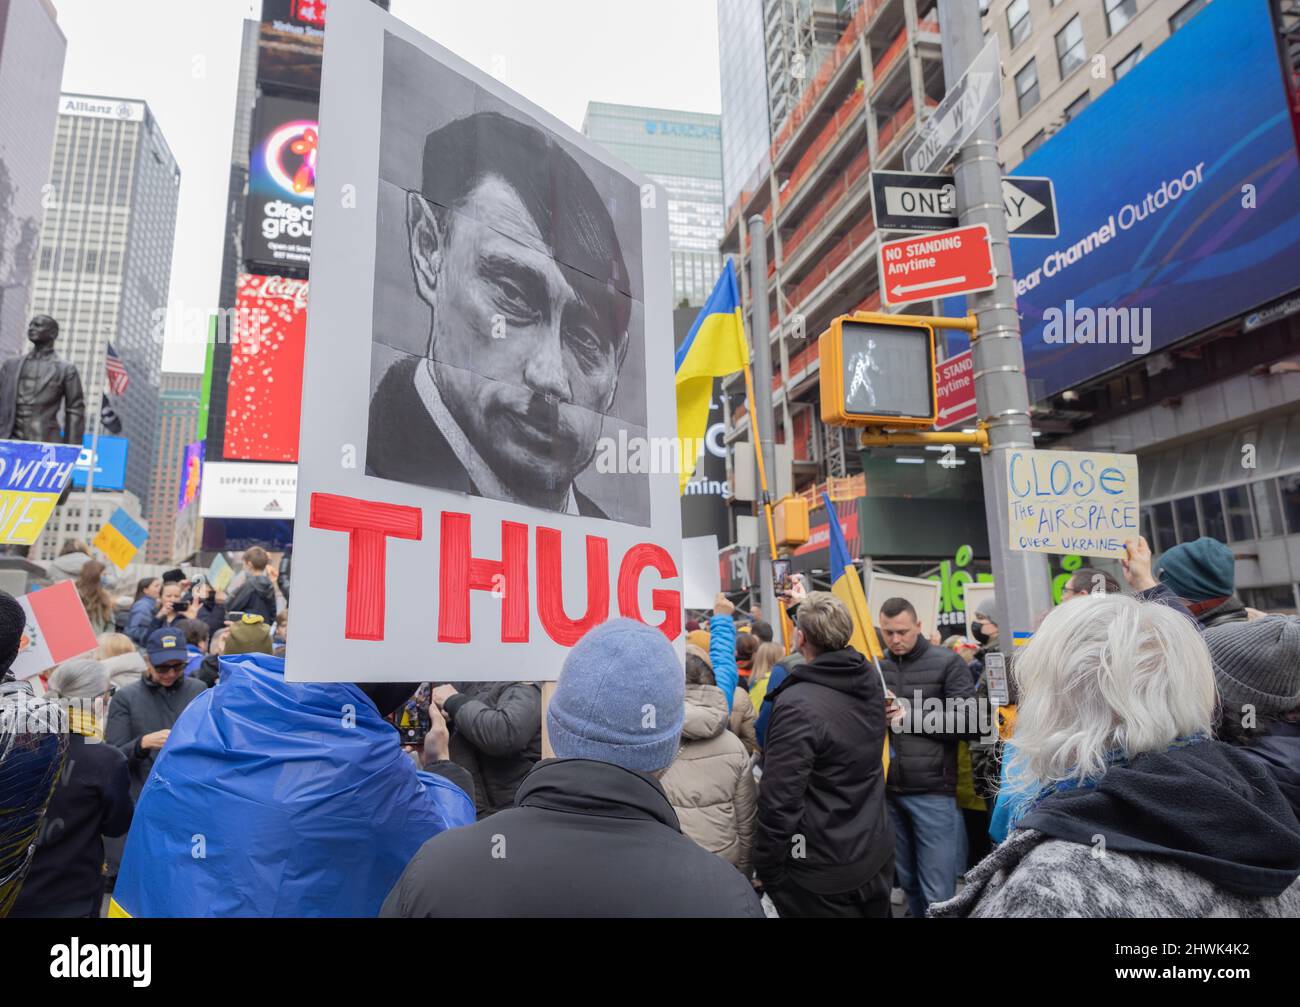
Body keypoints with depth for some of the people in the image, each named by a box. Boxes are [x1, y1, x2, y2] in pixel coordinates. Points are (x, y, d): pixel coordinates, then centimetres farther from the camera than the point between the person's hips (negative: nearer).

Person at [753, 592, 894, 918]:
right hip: (877, 856, 7)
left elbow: (780, 802, -25)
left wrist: (766, 871, -10)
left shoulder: (798, 705, -26)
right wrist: (805, 605, 30)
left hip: (822, 873, -7)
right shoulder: (871, 681, -4)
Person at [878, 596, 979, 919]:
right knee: (907, 883, 16)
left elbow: (970, 724, -10)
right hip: (887, 790, 4)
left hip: (931, 792, -4)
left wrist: (909, 716, -14)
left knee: (938, 893, 2)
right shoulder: (877, 668, 8)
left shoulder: (948, 664, -4)